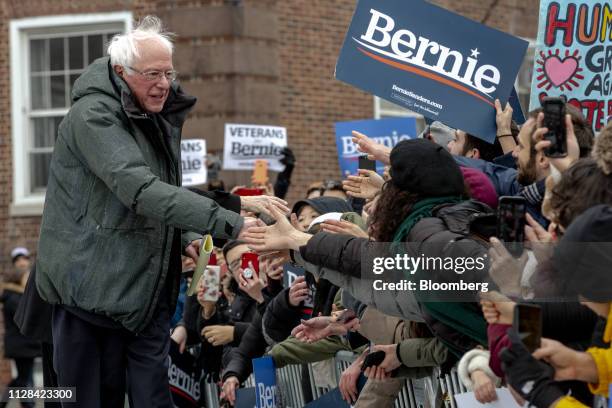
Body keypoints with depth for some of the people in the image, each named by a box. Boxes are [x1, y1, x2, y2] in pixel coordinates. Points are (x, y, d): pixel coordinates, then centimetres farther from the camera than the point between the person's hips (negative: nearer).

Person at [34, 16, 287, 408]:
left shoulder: (164, 118, 12)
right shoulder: (93, 116, -15)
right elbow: (142, 192, -29)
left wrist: (189, 238, 2)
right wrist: (231, 223, -34)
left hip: (149, 290, 7)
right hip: (95, 289, -7)